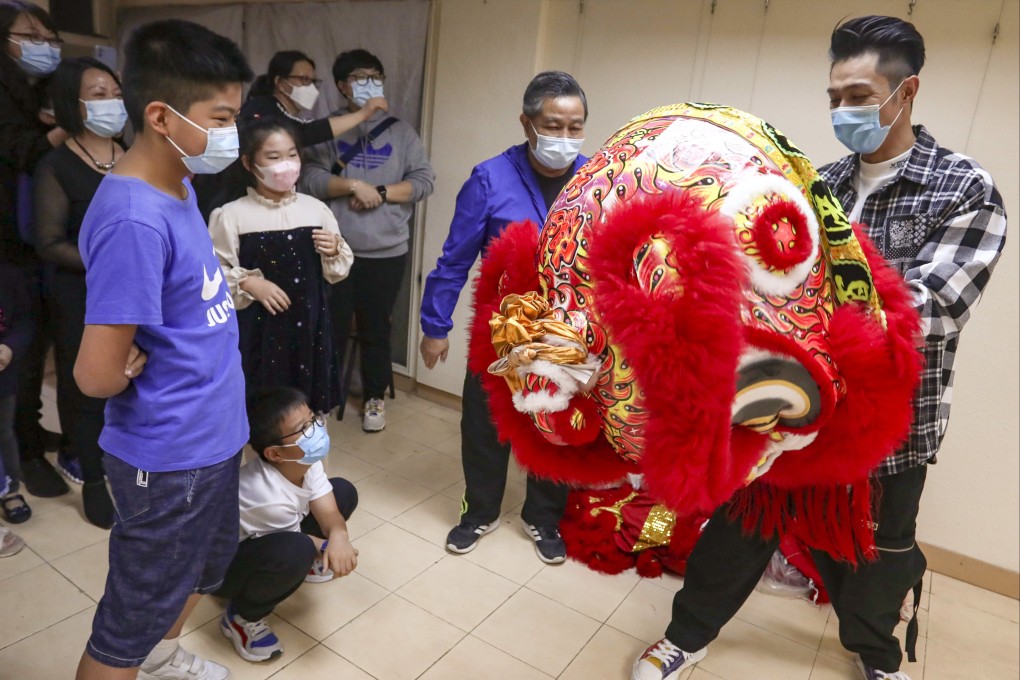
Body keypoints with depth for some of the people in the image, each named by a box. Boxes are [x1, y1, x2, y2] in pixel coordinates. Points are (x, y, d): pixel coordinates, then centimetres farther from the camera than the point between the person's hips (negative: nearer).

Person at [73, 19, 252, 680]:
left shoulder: (179, 184, 2)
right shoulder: (134, 222, -28)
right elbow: (98, 374, -26)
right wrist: (144, 370, -7)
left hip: (213, 434, 9)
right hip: (169, 457, -9)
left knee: (209, 560, 31)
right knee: (134, 616, 14)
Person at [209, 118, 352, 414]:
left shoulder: (316, 208, 2)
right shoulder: (232, 215, -8)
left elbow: (339, 271, 9)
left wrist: (333, 252, -11)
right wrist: (250, 283, -20)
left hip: (309, 323, 3)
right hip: (258, 328, -3)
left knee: (310, 407, 15)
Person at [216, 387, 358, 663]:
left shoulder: (306, 461, -17)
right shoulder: (270, 496, -38)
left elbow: (328, 512, -19)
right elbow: (297, 541, -20)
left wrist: (339, 537, -38)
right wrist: (329, 548, -9)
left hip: (261, 541, 8)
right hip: (224, 565, -8)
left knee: (343, 492, -2)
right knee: (294, 551, -40)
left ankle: (301, 564, 16)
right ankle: (242, 617, -10)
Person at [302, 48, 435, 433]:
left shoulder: (401, 132, 7)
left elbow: (424, 182, -1)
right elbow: (310, 179, -6)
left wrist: (381, 192, -12)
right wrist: (354, 186, -17)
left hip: (386, 253, 0)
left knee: (376, 329, 11)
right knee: (332, 327, 8)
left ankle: (374, 398, 28)